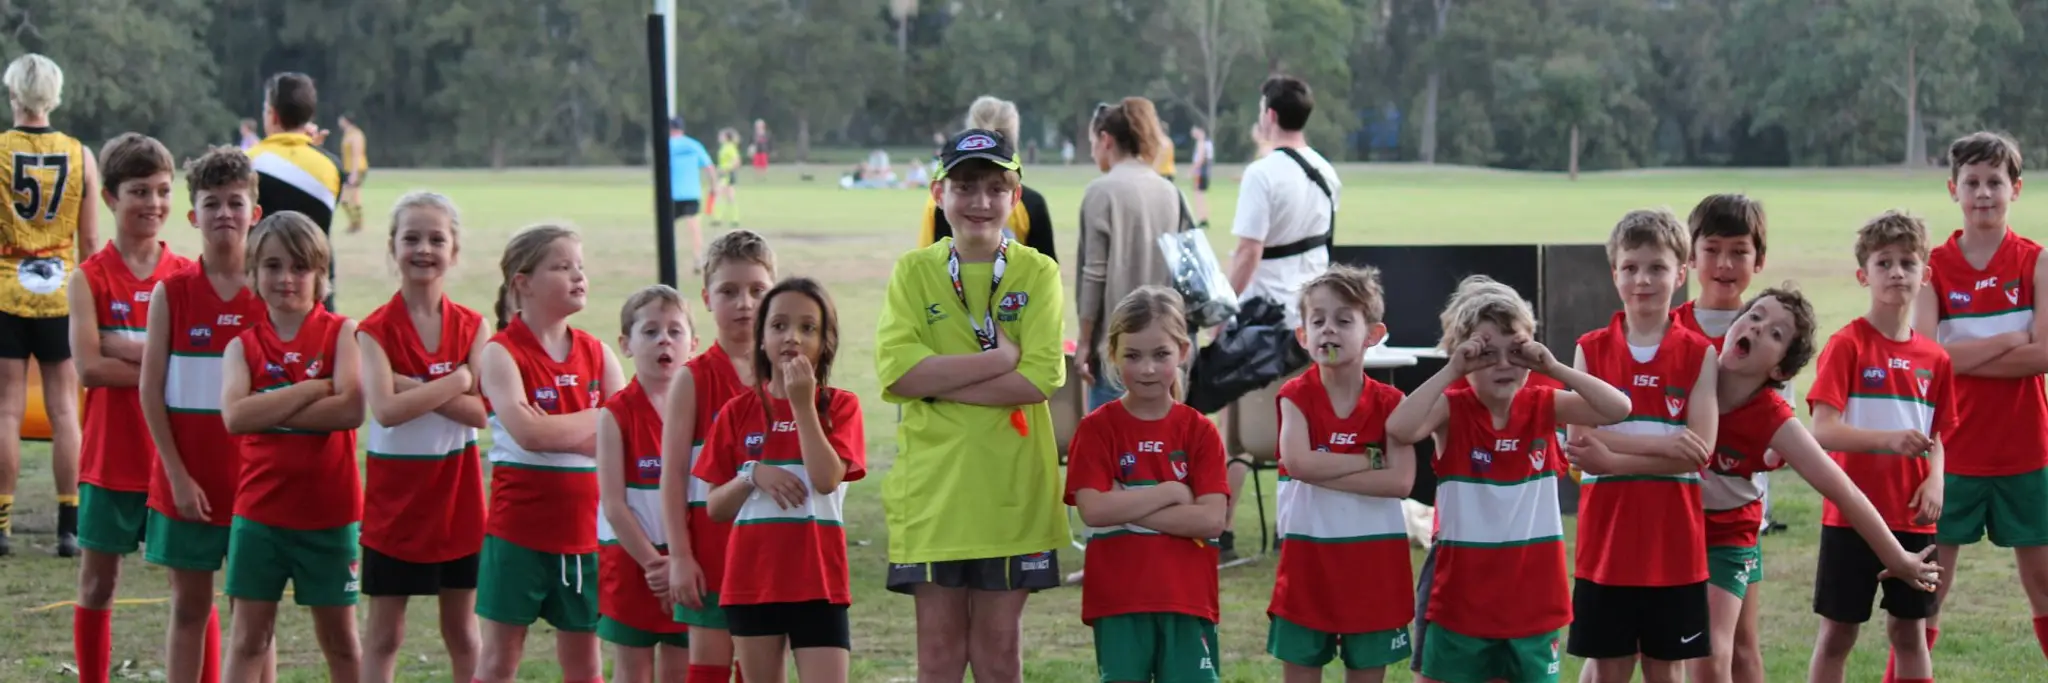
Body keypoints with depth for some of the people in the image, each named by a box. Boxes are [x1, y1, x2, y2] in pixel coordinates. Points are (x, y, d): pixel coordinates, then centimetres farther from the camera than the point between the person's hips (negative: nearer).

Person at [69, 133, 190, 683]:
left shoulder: (188, 277, 0)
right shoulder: (90, 279, -4)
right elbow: (89, 367, -15)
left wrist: (124, 347, -17)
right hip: (111, 456, -1)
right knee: (99, 581, 9)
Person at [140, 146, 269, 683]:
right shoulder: (171, 292, -2)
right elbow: (150, 389, -3)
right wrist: (178, 475, -8)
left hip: (254, 475, 0)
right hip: (187, 477, 0)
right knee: (190, 606, 7)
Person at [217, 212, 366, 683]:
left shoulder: (341, 334, -3)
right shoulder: (244, 345, 2)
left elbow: (350, 410, -19)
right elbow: (234, 416, -16)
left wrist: (270, 411, -17)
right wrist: (315, 388, -18)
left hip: (330, 513, -1)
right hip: (260, 509, 2)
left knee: (339, 638, 10)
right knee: (249, 636, 5)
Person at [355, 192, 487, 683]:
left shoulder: (471, 327, 0)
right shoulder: (376, 330, -8)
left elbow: (482, 411, -13)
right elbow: (385, 409, -23)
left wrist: (414, 388, -21)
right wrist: (457, 380, -19)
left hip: (458, 497, 2)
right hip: (395, 500, -2)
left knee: (462, 631, 12)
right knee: (384, 633, 5)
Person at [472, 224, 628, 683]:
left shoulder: (596, 354, 6)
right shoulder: (502, 353, -8)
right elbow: (526, 431, -22)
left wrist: (557, 430, -16)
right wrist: (598, 420, -10)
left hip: (583, 529, 4)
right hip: (519, 529, -4)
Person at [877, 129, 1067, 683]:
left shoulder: (1037, 274, 1)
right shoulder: (913, 273, 3)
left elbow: (1040, 379, -11)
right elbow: (898, 369, -11)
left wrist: (938, 379, -13)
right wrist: (1001, 356, -13)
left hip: (1012, 488, -1)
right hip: (933, 485, 1)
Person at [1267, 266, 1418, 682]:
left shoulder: (1389, 403, -3)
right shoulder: (1296, 396, -4)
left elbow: (1400, 481, -16)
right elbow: (1299, 463, -21)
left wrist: (1325, 473, -19)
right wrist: (1370, 460, -15)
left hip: (1373, 565, 1)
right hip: (1308, 561, -1)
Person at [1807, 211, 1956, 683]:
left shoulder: (1934, 358, 6)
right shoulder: (1846, 346, -9)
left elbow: (1935, 434, 14)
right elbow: (1822, 430, -18)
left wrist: (1935, 479, -6)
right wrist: (1888, 439, -32)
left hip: (1911, 517, 4)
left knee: (1910, 628, 11)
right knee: (1838, 631, 3)